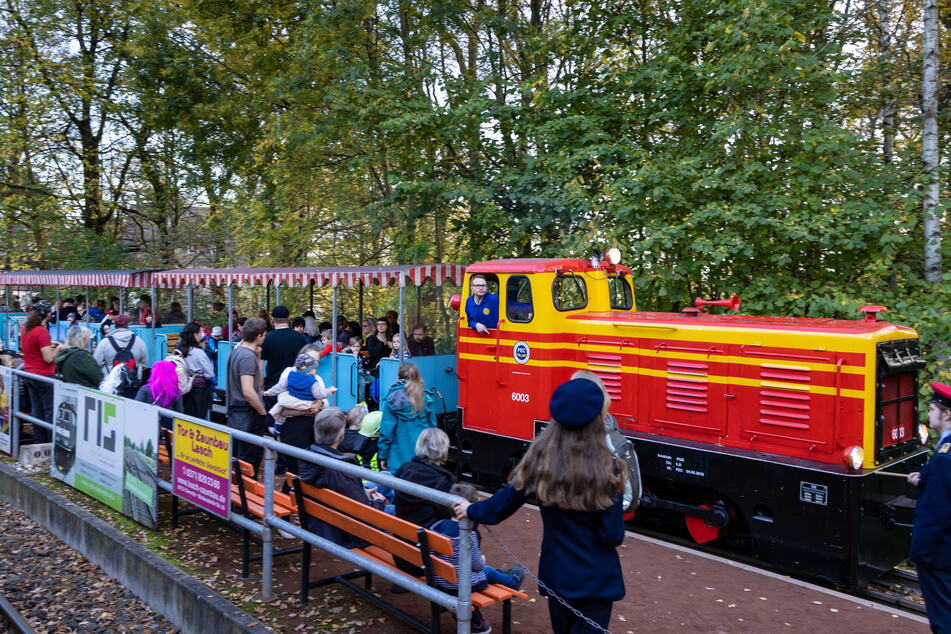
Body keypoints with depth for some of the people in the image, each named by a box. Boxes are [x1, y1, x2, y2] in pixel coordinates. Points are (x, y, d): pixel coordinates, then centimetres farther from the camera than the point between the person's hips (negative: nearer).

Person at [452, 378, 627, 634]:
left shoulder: (540, 459, -12)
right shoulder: (607, 469, -21)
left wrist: (472, 510, 18)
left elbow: (507, 500, 1)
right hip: (596, 578, -3)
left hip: (556, 573, 4)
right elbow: (613, 536, -16)